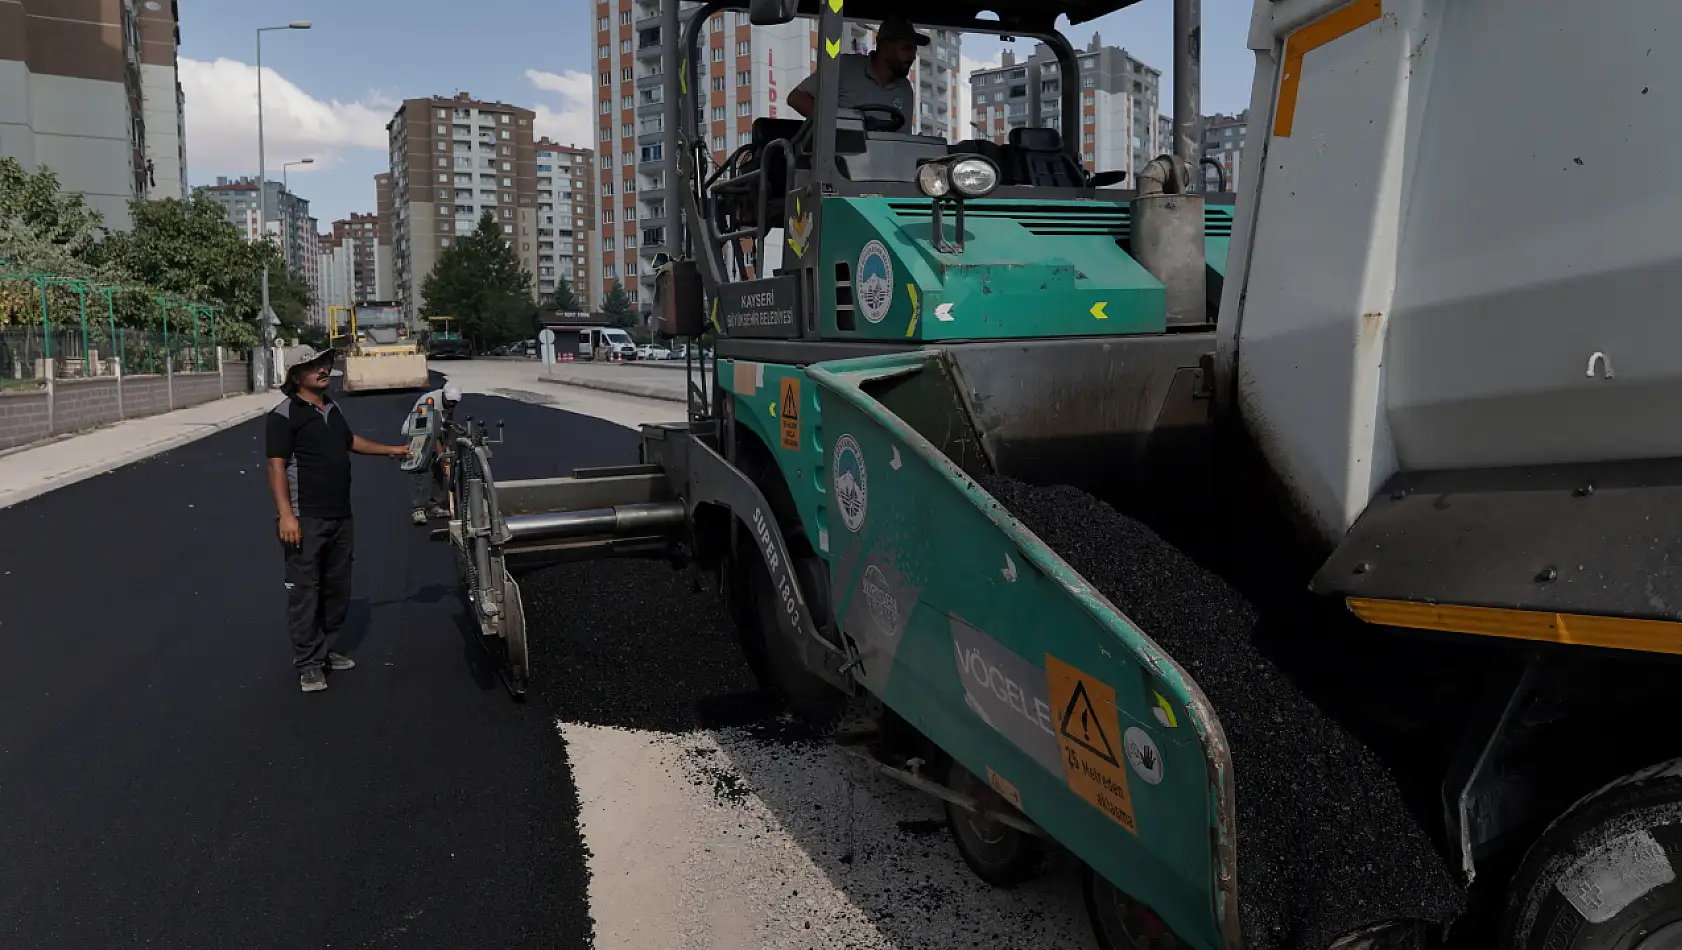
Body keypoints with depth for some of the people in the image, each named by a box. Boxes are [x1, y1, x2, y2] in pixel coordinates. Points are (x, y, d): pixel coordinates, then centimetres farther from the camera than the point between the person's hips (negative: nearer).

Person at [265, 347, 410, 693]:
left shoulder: (332, 408, 15)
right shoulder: (284, 415, -9)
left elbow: (349, 440, 33)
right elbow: (277, 466, -15)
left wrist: (389, 450, 33)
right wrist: (285, 515, -23)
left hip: (340, 516, 8)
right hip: (306, 519, -8)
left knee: (337, 587, 13)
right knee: (304, 590, -3)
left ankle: (324, 651, 26)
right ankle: (308, 663, 4)